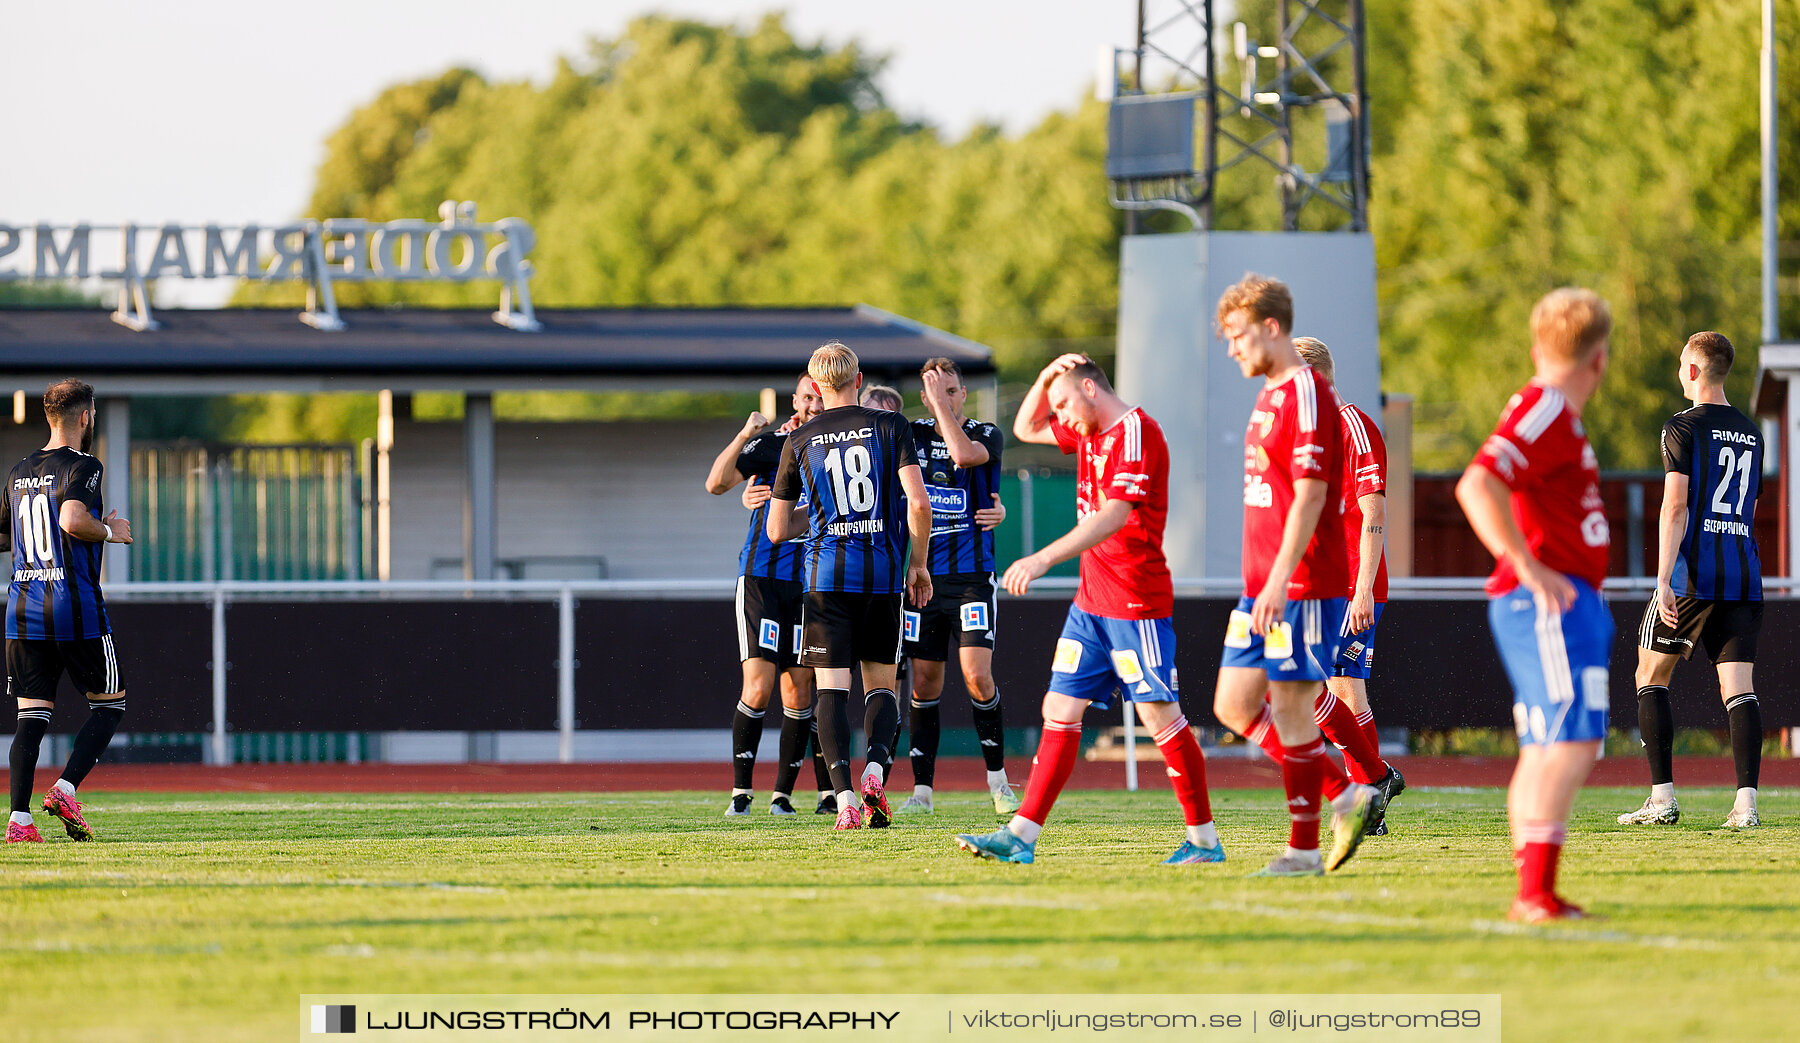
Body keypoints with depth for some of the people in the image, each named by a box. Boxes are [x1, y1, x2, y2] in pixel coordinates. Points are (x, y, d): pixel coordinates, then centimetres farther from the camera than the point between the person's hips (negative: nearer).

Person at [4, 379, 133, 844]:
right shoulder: (82, 466, -8)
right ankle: (65, 790, -8)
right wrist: (110, 531, -7)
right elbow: (73, 520, -25)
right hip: (75, 605, -6)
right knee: (109, 703, 9)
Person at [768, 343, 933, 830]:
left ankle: (844, 796, -16)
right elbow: (918, 503, -7)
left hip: (826, 574, 0)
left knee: (832, 686, -1)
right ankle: (875, 772, -12)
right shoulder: (889, 426, 2)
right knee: (881, 683, 13)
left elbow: (777, 529, 9)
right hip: (883, 571, 0)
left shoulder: (799, 440, 6)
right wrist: (918, 563, 6)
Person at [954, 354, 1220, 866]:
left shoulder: (1135, 432, -15)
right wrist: (1046, 377, 10)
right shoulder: (1089, 432, 14)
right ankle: (1022, 834, 1)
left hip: (1137, 602, -9)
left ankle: (1205, 839, 2)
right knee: (1060, 709, 4)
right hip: (1091, 602, 9)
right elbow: (1026, 429, 30)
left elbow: (1113, 516, -26)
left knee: (1159, 715, -6)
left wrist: (1042, 560, -31)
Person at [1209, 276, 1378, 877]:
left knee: (1290, 708, -6)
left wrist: (1280, 581, -25)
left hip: (1303, 582, -10)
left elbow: (1310, 495, -20)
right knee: (1234, 705, 8)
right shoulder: (1270, 395, 17)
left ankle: (1303, 849, 1)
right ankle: (1347, 796, 14)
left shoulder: (1307, 394, -13)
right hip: (1262, 586, 10)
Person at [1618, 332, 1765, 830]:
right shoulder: (1750, 433, 16)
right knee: (1738, 685, -1)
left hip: (1693, 575, -5)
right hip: (1745, 574, 5)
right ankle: (1746, 801, -15)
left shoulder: (1683, 428, -4)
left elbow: (1675, 508, -12)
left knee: (1651, 676, 8)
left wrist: (1665, 581, -17)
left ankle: (1662, 798, 1)